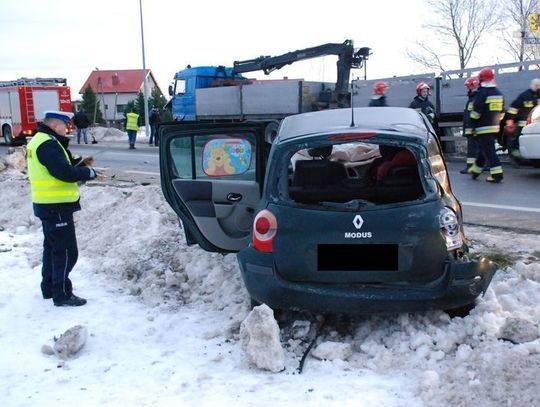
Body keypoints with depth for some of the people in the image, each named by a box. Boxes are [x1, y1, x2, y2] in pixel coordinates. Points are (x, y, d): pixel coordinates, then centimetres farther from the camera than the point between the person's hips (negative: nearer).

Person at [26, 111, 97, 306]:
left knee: (52, 247, 20)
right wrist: (89, 172, -12)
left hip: (48, 204, 11)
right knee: (66, 251, -4)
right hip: (56, 206, -11)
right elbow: (64, 173, -27)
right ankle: (62, 294, 2)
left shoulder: (39, 141, 14)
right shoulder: (48, 144, -20)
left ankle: (49, 288, 31)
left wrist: (81, 165, 5)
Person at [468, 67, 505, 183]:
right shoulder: (499, 93, 12)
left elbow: (476, 112, -15)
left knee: (488, 151, -9)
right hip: (494, 127, 8)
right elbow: (501, 112, 17)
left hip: (484, 128, -8)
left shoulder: (482, 93, -13)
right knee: (482, 149, 19)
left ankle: (497, 174, -14)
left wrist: (473, 125, -6)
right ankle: (475, 170, 31)